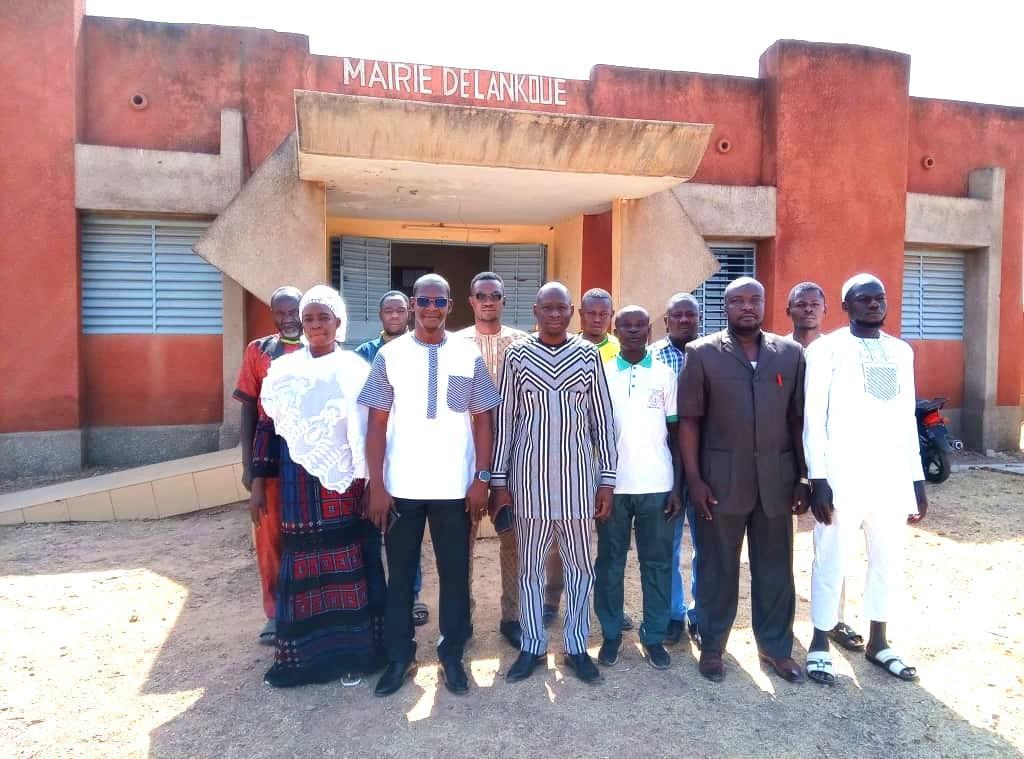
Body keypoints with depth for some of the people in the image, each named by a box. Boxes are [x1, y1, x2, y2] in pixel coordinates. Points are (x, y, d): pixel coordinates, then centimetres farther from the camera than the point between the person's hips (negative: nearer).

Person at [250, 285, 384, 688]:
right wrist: (259, 481, 4)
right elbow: (267, 426, 8)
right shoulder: (283, 370, 6)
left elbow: (370, 429, 0)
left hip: (345, 482, -2)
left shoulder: (356, 370, 1)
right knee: (301, 565, 7)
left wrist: (371, 481, -5)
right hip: (299, 483, 2)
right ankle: (300, 654, 22)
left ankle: (349, 652, 17)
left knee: (346, 563, 4)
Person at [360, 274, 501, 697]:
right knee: (400, 574, 12)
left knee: (455, 573, 11)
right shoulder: (390, 355, -1)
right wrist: (376, 485, -5)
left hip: (455, 488, 0)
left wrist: (481, 478, -3)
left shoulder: (469, 357, 1)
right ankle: (399, 657, 29)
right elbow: (377, 424, -1)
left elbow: (482, 421, 4)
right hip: (401, 487, 0)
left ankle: (452, 655, 29)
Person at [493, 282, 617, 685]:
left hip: (577, 475, 1)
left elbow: (602, 420, 3)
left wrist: (607, 479, 0)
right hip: (529, 475, 0)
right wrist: (499, 480, -1)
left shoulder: (588, 355, 1)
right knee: (530, 566, 10)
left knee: (580, 565, 11)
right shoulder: (516, 354, 0)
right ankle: (532, 645, 26)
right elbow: (504, 419, 1)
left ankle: (577, 646, 27)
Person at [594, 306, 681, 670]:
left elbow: (676, 433, 6)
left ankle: (654, 635, 22)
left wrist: (677, 486, 0)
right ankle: (611, 634, 22)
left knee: (657, 562, 8)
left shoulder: (666, 375, 4)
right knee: (609, 562, 8)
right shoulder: (600, 374, 3)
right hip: (613, 485, 0)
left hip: (657, 485, 1)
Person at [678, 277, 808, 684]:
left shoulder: (791, 353, 6)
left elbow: (799, 419, 7)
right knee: (717, 567, 9)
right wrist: (693, 478, -9)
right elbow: (689, 419, -4)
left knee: (775, 567, 13)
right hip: (721, 479, -2)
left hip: (777, 479, 3)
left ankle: (776, 645, 30)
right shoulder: (702, 353, -2)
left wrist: (804, 478, 4)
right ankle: (712, 646, 25)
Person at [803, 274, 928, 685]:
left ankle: (878, 641, 30)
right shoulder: (826, 349, -5)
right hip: (843, 475, -5)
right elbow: (813, 418, -8)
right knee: (832, 560, 2)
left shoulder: (902, 351, 12)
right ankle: (820, 644, 17)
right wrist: (818, 479, -14)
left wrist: (917, 480, 11)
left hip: (892, 476, 6)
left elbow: (906, 419, 15)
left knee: (888, 560, 13)